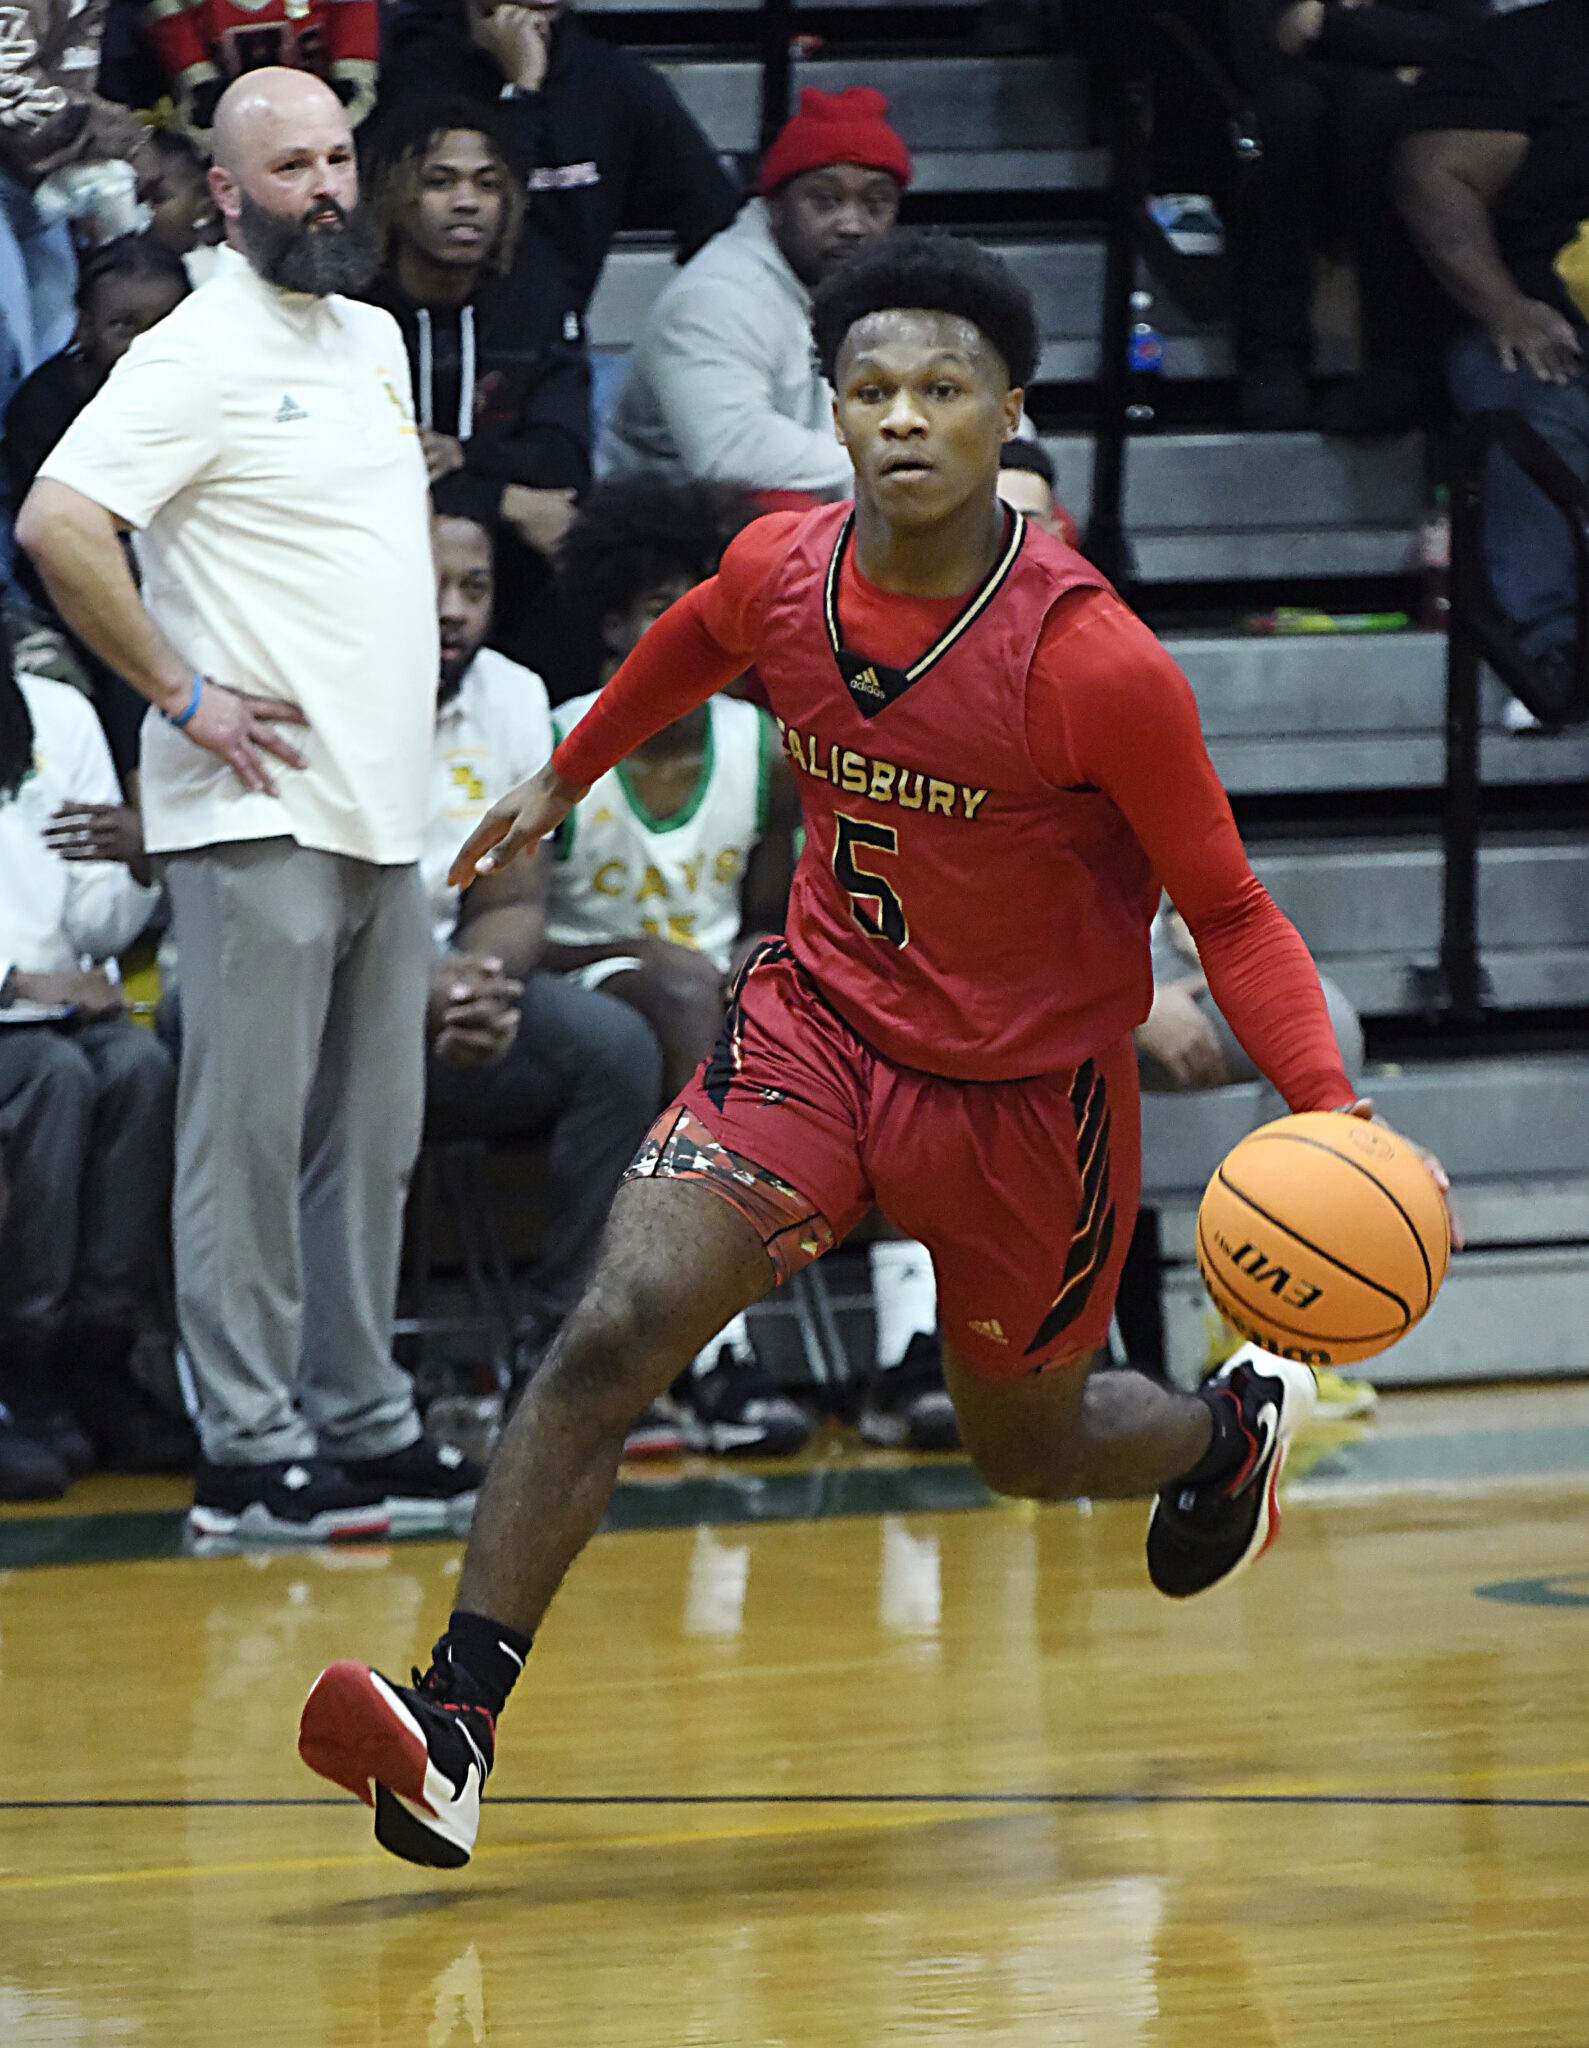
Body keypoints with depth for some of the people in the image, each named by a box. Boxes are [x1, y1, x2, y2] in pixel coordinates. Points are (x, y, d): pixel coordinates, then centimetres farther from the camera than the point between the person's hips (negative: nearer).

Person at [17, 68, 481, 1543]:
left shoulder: (373, 338, 16)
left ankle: (363, 1425, 18)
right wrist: (183, 692, -17)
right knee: (249, 1138, -6)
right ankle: (252, 1455, -4)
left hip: (381, 812, 8)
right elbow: (58, 523, -22)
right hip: (257, 817, -8)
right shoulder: (200, 357, -11)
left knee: (371, 1140, 11)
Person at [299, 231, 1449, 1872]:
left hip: (1029, 1090, -3)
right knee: (619, 1328, -19)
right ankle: (455, 1717, -21)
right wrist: (569, 773, 30)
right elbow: (694, 642, 16)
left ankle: (1236, 1424, 52)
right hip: (819, 1017, 3)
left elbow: (1226, 911, -16)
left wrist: (1330, 1108, -30)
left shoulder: (1095, 666, -25)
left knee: (1025, 1444, 17)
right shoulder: (779, 571, -11)